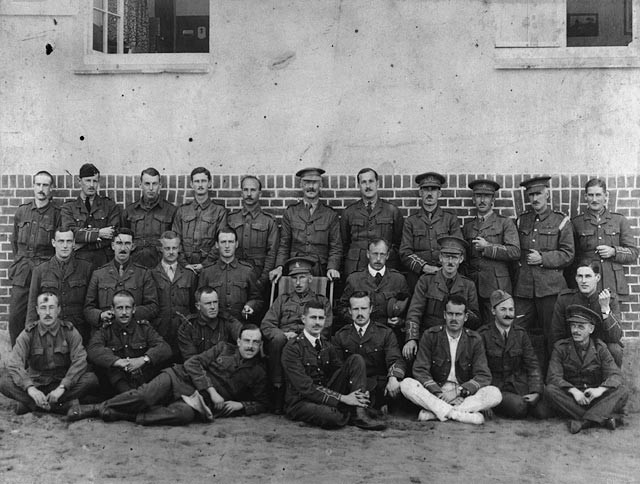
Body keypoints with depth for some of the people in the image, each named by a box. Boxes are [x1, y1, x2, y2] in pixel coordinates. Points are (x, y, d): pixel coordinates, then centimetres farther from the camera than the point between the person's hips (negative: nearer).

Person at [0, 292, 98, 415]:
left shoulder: (69, 331, -3)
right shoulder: (28, 334, -2)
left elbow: (80, 361, -14)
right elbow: (14, 364, -15)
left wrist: (62, 387, -28)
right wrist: (30, 388, -32)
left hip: (63, 383, 0)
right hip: (35, 384, 0)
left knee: (91, 379, -29)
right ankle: (58, 406, -29)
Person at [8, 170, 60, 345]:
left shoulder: (57, 214, -1)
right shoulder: (22, 211, 10)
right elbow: (15, 240, 20)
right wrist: (20, 260, 16)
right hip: (22, 273, 3)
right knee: (15, 316, 2)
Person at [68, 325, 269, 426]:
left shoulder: (258, 373, 9)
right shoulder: (223, 348, 9)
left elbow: (262, 403, 14)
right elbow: (193, 363, 1)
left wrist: (240, 405, -6)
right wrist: (211, 390, -10)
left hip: (198, 400, -1)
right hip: (180, 377, 1)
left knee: (186, 414, -37)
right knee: (144, 396, -29)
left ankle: (118, 415, -28)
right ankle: (97, 407, -14)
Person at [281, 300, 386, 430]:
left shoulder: (327, 346, 10)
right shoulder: (292, 348, -12)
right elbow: (305, 387, -20)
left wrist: (360, 393, -17)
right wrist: (343, 398, -24)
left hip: (328, 395, 6)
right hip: (301, 401, -6)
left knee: (356, 360, -9)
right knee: (334, 418, -39)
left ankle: (359, 414, -18)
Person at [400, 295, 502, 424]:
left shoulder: (474, 340, 3)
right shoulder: (430, 335, 1)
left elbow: (484, 376, -3)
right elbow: (420, 370, -5)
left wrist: (458, 391, -19)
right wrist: (438, 393, -20)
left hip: (464, 396, 1)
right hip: (434, 394, -1)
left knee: (495, 394, -26)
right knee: (406, 384, -27)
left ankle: (433, 412, -32)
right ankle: (460, 415, -37)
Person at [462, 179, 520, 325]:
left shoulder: (505, 223, 5)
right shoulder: (467, 227, 17)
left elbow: (515, 252, -6)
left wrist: (487, 247, -8)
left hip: (497, 288, -3)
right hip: (472, 287, 3)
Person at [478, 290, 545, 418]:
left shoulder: (521, 334, 9)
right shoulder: (484, 334, -3)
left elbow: (533, 366, 5)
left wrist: (535, 392, -10)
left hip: (520, 387, 4)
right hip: (495, 388, -4)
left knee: (543, 412, -20)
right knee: (519, 407, -31)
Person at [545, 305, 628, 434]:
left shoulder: (600, 348, 2)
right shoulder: (561, 347, -1)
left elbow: (615, 375, -8)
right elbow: (553, 377, -10)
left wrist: (600, 389, -29)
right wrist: (574, 391, -27)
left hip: (595, 398, 1)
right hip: (570, 397, -1)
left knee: (622, 391, -22)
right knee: (549, 390, -30)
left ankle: (585, 421, -37)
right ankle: (602, 417, -32)